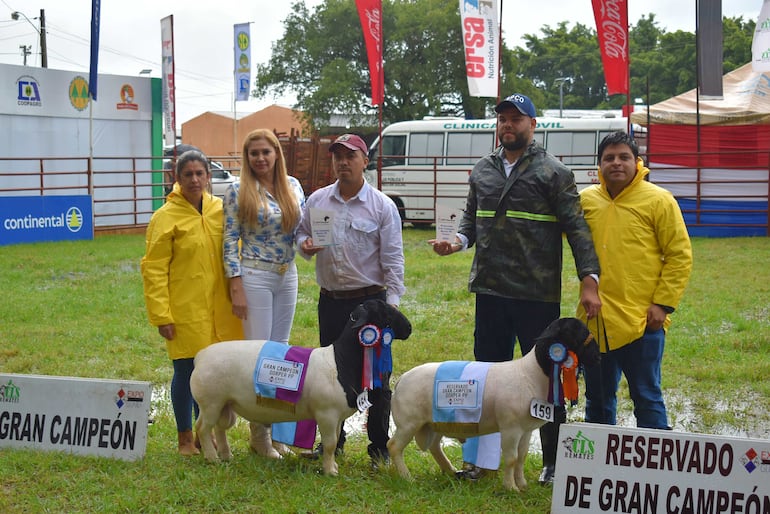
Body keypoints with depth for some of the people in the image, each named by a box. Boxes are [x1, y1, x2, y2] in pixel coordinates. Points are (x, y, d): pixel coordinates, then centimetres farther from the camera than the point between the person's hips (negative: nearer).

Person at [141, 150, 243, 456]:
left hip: (217, 310, 4)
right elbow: (153, 270, -8)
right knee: (186, 371, 2)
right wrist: (161, 315, -13)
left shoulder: (221, 210, 7)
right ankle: (185, 438, 16)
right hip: (184, 310, -4)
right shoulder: (166, 217, -7)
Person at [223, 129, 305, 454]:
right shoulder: (238, 192, -6)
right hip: (254, 277, -5)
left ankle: (278, 429, 19)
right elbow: (230, 241, -8)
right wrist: (236, 289, -13)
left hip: (287, 277, 5)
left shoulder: (292, 185, 6)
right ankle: (259, 433, 8)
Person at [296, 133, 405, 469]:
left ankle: (379, 447, 9)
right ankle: (332, 441, 24)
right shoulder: (317, 200, 6)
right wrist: (305, 245, -7)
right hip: (330, 300, 4)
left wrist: (392, 302, -12)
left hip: (370, 300, -4)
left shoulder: (382, 206, -3)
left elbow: (393, 259, -4)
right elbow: (301, 233, 18)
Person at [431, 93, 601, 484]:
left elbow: (576, 228, -6)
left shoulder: (552, 172, -4)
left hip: (537, 294, -5)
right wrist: (459, 241, -1)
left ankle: (555, 463, 13)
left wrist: (589, 279, -14)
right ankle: (482, 459, 19)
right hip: (490, 290, 5)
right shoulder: (482, 170, 12)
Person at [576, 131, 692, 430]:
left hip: (641, 321, -5)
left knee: (647, 397, 1)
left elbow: (680, 255, -4)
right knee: (597, 400, 15)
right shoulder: (585, 200, 8)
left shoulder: (658, 200, -4)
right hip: (595, 321, 5)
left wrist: (663, 304, -11)